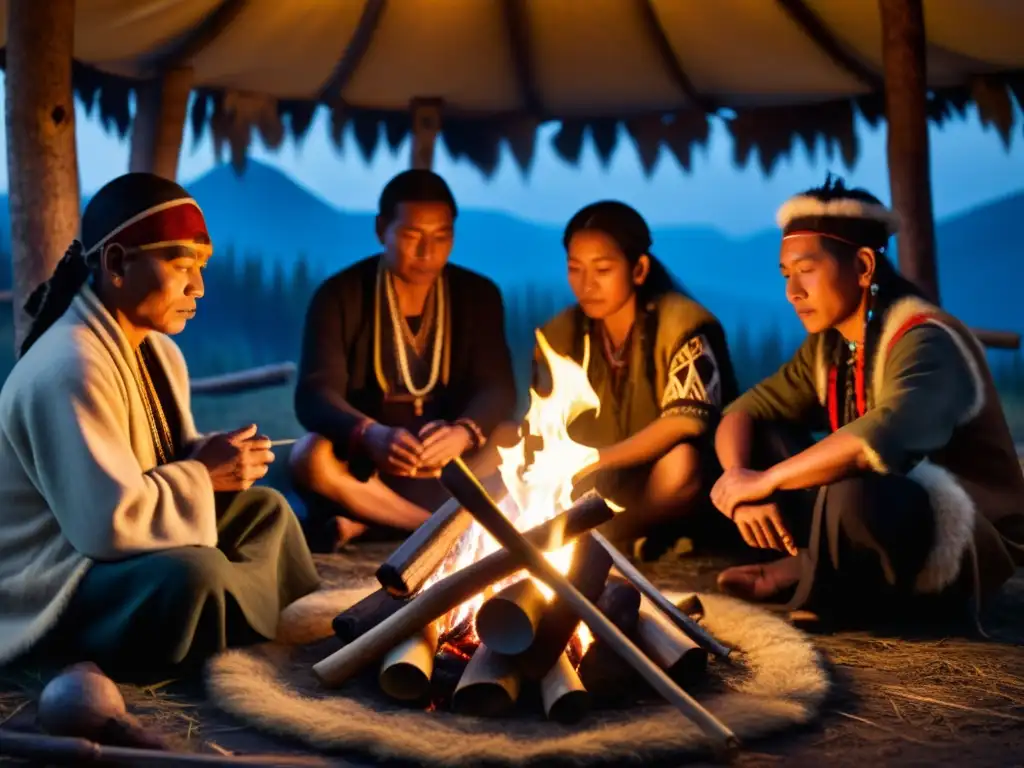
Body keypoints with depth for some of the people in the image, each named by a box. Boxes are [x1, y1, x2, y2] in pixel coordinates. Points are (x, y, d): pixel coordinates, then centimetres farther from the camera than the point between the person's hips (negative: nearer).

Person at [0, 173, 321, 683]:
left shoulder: (156, 350, 6)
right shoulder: (69, 371, -27)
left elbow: (163, 464, 16)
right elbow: (110, 523, -33)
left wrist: (215, 457, -7)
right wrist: (204, 476, -17)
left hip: (112, 548, 11)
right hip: (53, 584, -11)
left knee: (265, 509, 11)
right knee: (196, 573, -35)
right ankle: (290, 624, -6)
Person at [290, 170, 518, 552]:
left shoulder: (478, 295, 0)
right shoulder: (338, 296, -8)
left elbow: (497, 389, -10)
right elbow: (315, 395, -20)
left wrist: (463, 432, -36)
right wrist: (371, 436, -43)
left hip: (446, 465, 2)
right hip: (362, 462, -2)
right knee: (311, 456, -34)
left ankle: (365, 523, -27)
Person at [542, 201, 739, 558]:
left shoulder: (682, 323, -15)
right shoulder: (560, 334, 0)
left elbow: (687, 422, -25)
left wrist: (595, 460, -34)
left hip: (671, 489, -4)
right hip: (608, 488, 5)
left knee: (681, 461, -37)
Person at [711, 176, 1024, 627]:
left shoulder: (925, 340, -24)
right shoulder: (829, 346, 2)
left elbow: (885, 439, -43)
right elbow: (741, 414, 3)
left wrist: (766, 480, -31)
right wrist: (743, 490, -19)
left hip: (969, 545, -8)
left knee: (855, 492, -39)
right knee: (757, 439, -2)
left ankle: (809, 580, -10)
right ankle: (820, 567, -11)